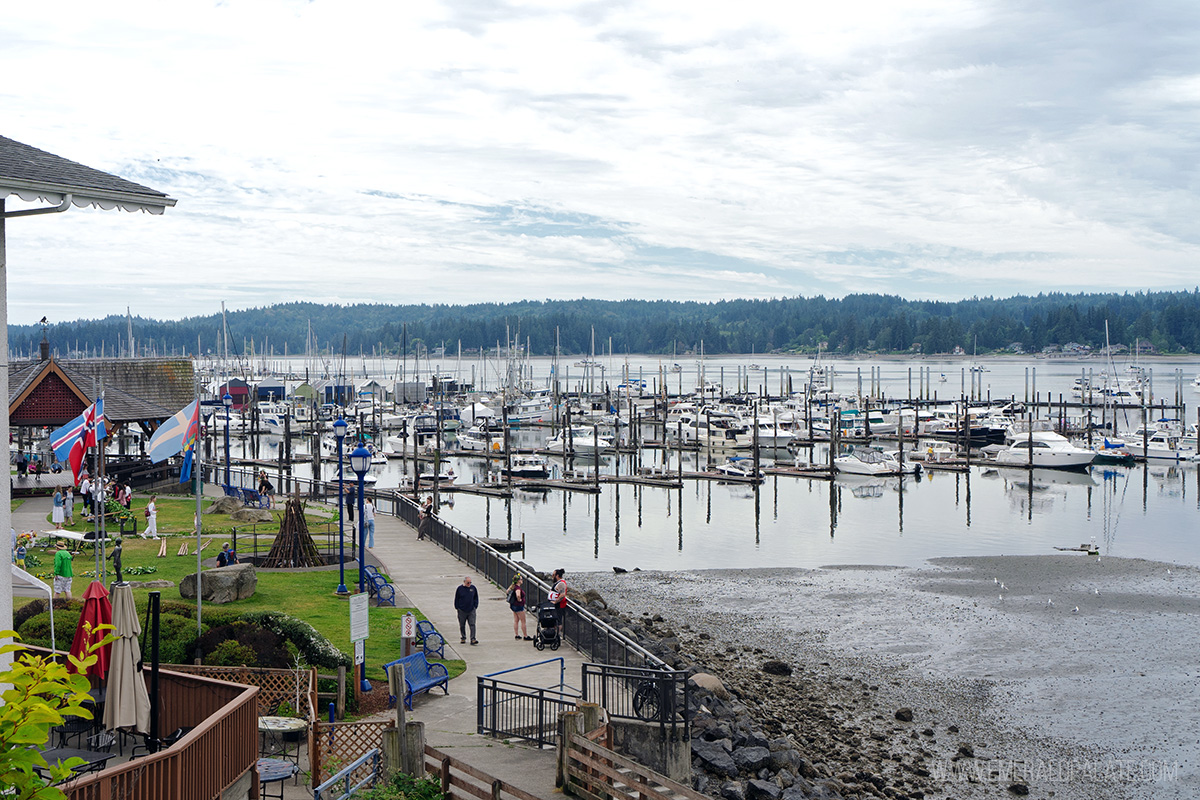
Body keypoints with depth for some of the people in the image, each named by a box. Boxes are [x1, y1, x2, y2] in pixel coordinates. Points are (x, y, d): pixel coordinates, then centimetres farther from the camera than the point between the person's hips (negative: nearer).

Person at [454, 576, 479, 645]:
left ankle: (473, 639, -12)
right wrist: (457, 608, 0)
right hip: (462, 611, 0)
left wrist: (475, 606, 6)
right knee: (462, 625, 10)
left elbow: (476, 597, 14)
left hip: (471, 611, 0)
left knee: (472, 624, -8)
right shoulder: (460, 589, -2)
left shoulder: (473, 588, 4)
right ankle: (463, 638, 26)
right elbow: (456, 599, 5)